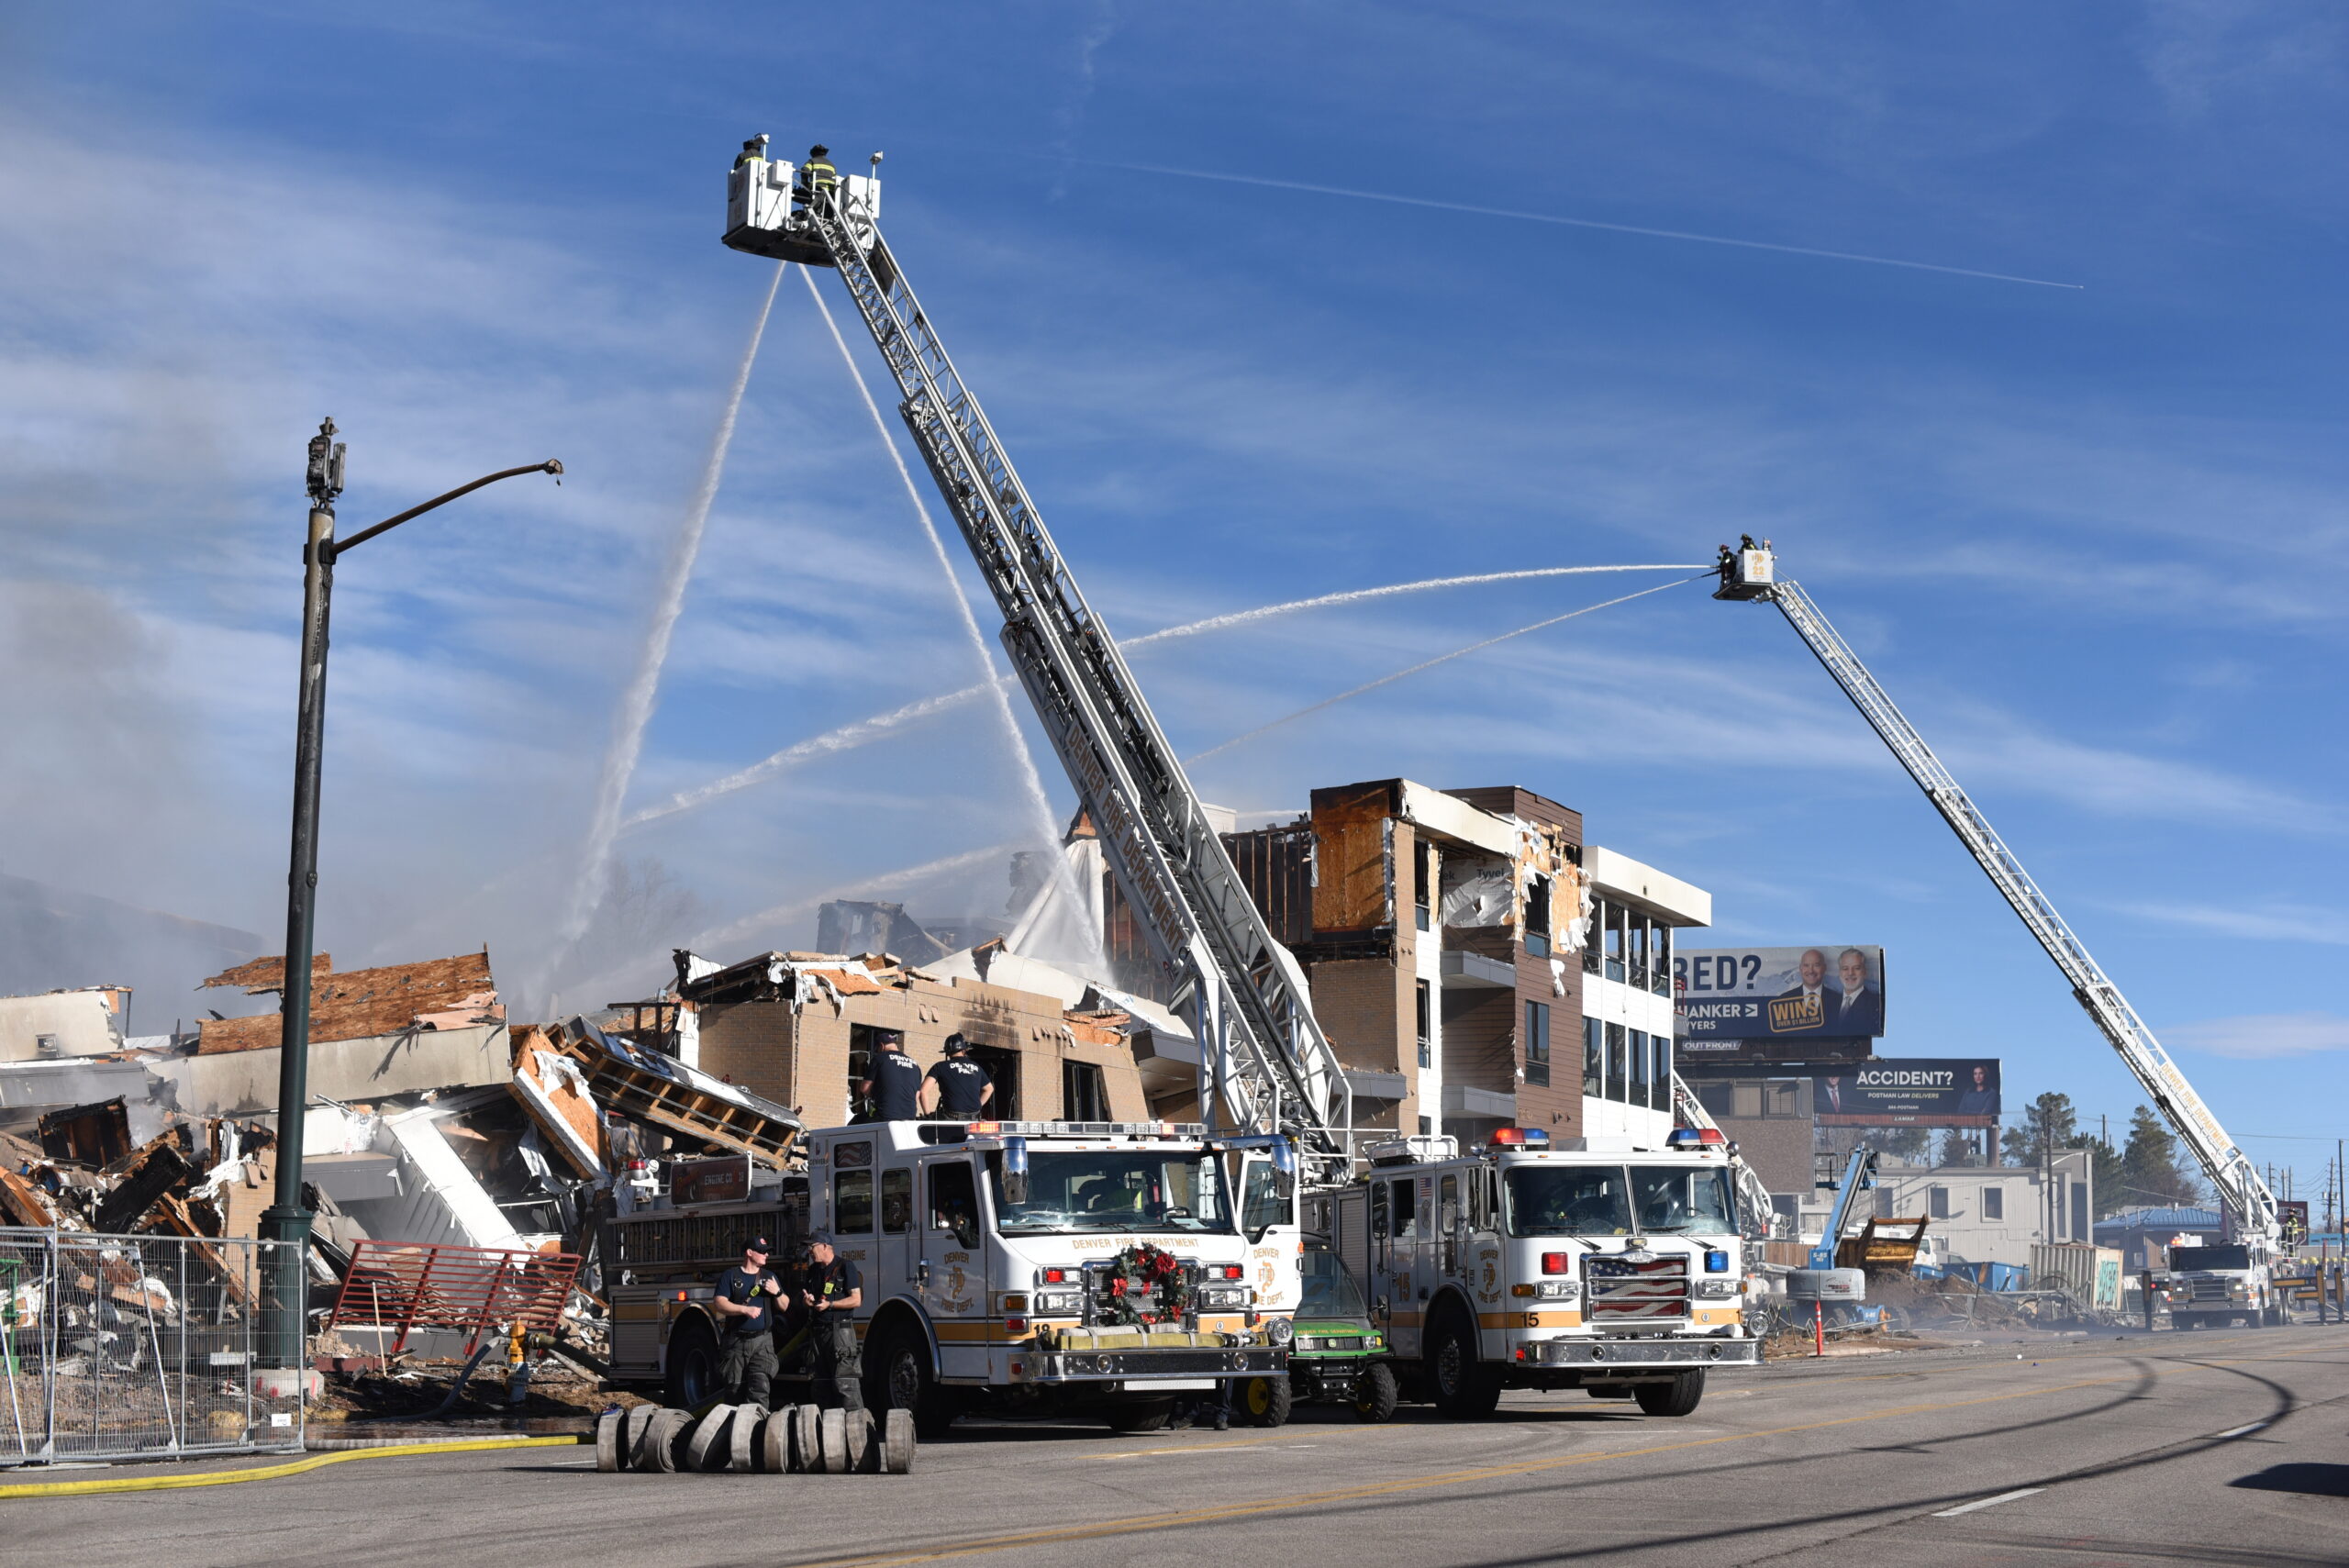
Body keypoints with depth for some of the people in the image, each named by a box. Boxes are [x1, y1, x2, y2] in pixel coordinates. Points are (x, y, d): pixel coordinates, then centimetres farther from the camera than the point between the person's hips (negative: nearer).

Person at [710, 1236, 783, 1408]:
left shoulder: (769, 1276, 15)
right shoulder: (730, 1276, 5)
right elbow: (719, 1304, -7)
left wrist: (777, 1292, -6)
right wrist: (745, 1310, -19)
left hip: (762, 1342, 1)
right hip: (735, 1342, -1)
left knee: (760, 1386, -16)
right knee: (736, 1389, 5)